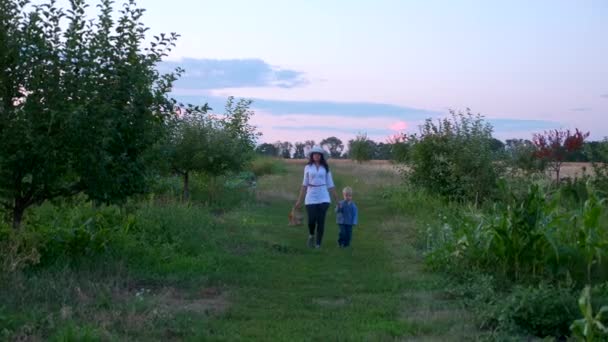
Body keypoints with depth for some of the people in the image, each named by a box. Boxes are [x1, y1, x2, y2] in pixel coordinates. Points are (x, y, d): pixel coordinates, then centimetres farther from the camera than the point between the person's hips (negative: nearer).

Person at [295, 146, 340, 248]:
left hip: (323, 198, 0)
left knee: (321, 221, -3)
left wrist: (337, 200, 7)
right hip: (311, 198, 0)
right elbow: (304, 184, 9)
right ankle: (311, 235, 25)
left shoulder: (325, 168, 6)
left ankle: (318, 244, 8)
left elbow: (330, 185, 9)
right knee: (311, 220, -7)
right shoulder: (308, 167, 6)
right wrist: (299, 200, 6)